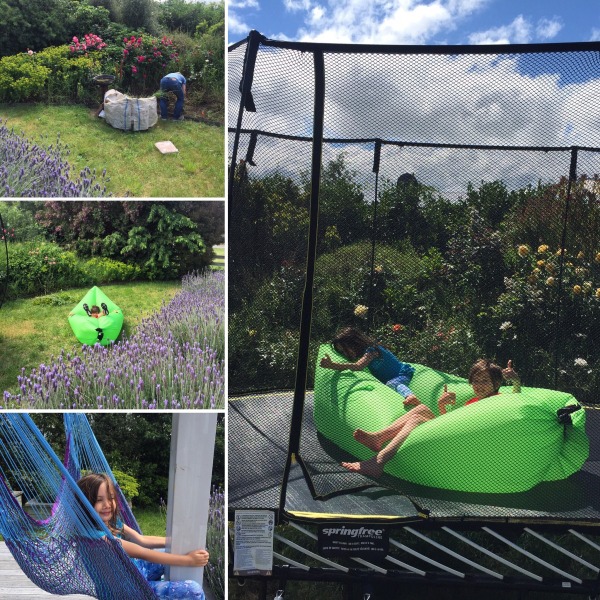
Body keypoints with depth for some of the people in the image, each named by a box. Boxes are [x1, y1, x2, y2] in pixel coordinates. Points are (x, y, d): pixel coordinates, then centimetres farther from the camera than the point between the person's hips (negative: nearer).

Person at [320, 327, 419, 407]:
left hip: (403, 375, -11)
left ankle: (410, 396, -68)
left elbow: (358, 366, -35)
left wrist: (332, 365, -43)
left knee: (392, 384, -40)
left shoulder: (371, 350, -20)